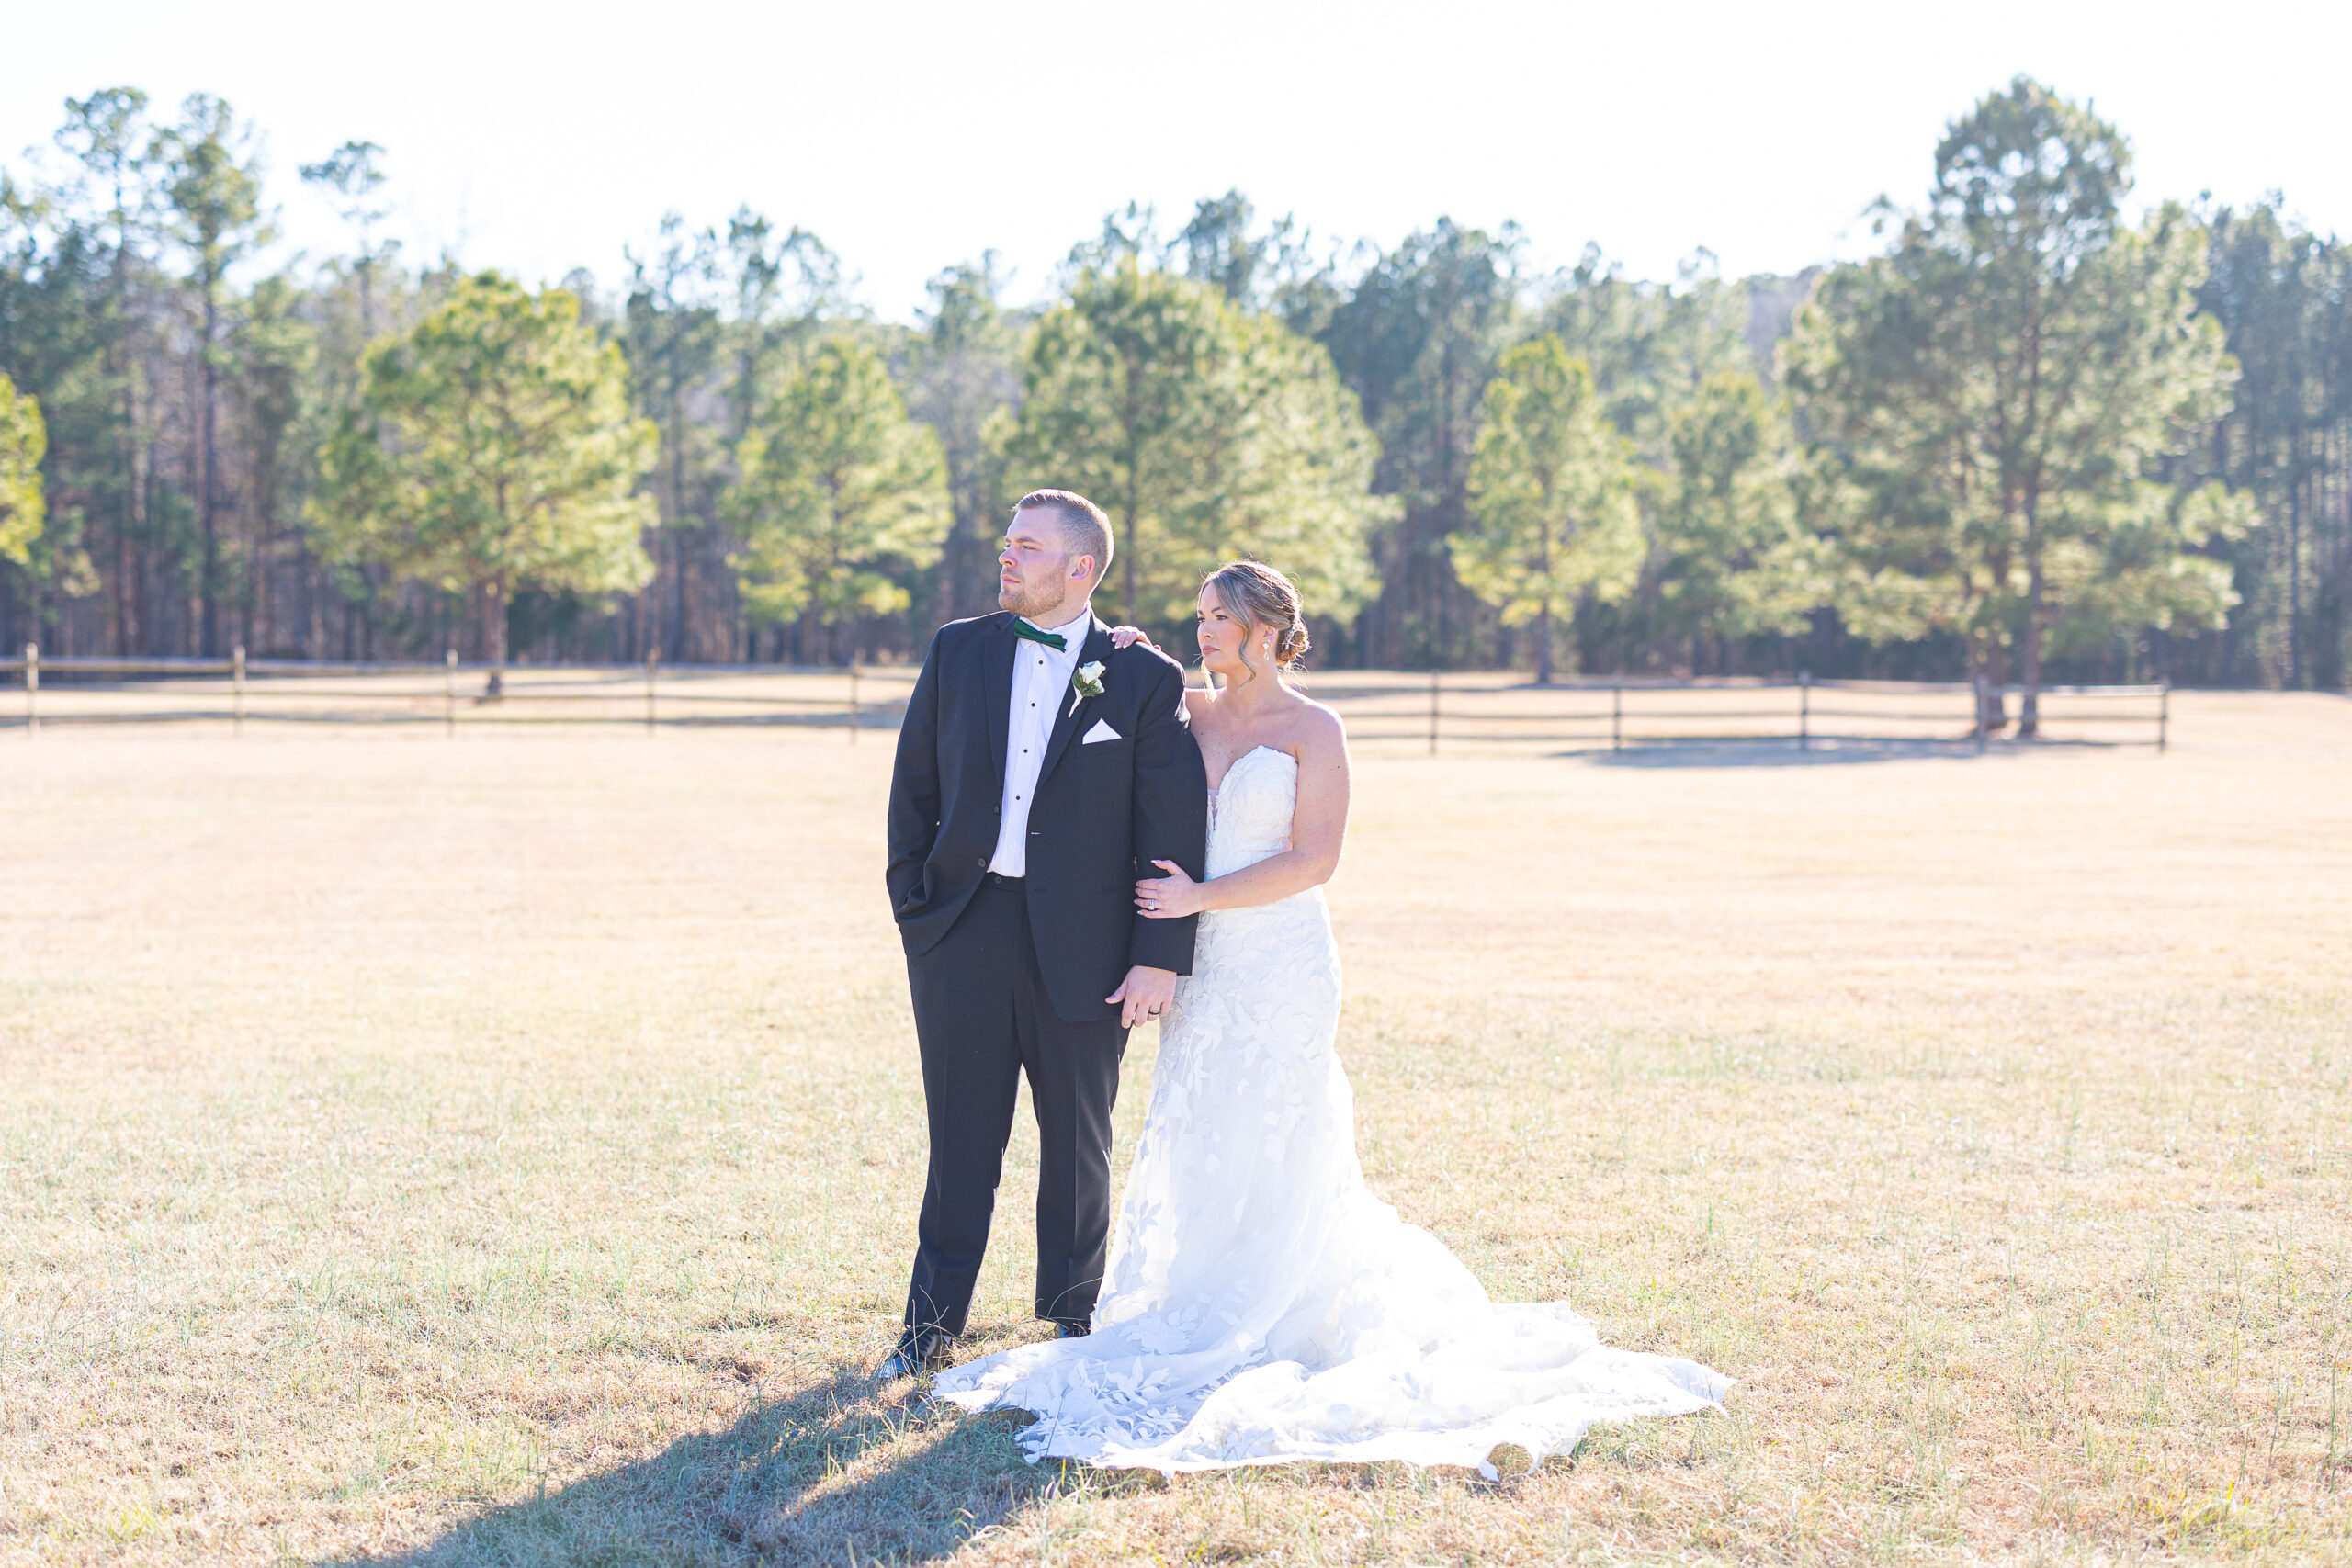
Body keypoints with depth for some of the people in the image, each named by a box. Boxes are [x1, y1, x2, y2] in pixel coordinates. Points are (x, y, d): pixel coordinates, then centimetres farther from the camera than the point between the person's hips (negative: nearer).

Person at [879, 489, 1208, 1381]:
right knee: (961, 1139, 7)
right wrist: (911, 901, 3)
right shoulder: (957, 653, 6)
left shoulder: (1145, 679, -3)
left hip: (1082, 944, -2)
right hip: (963, 932, 2)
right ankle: (932, 1324, 18)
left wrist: (1161, 957, -9)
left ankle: (1072, 1319, 25)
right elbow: (913, 788, 11)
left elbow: (1175, 831, -4)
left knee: (1077, 1145, 11)